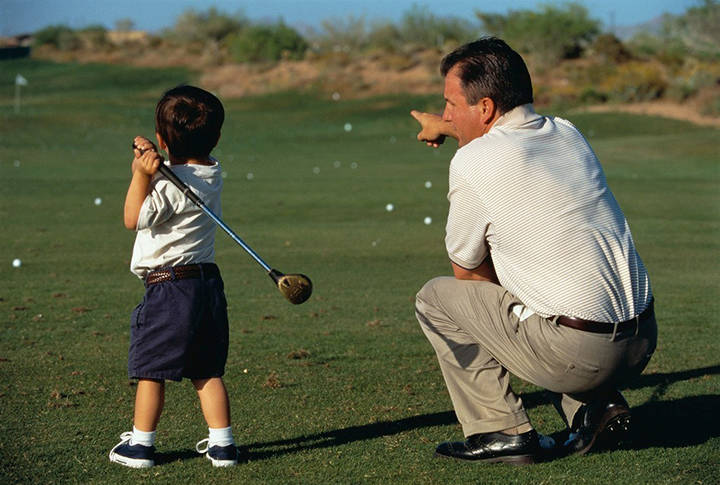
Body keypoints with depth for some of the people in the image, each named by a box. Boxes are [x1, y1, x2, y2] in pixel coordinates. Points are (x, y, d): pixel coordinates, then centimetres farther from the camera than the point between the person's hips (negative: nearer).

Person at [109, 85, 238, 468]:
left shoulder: (169, 184, -17)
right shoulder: (213, 173, 7)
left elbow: (133, 218, -12)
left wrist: (142, 174, -17)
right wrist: (147, 160, -3)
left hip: (168, 285, -7)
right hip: (208, 282, 7)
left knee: (150, 370, 4)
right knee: (207, 372, 11)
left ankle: (140, 444, 11)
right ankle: (222, 444, 11)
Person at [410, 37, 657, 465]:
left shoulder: (472, 162, -9)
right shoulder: (567, 133, 12)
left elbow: (466, 271, 4)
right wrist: (446, 127, 53)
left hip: (574, 355, -7)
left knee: (436, 298, 10)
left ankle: (503, 432, 6)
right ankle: (597, 407, 15)